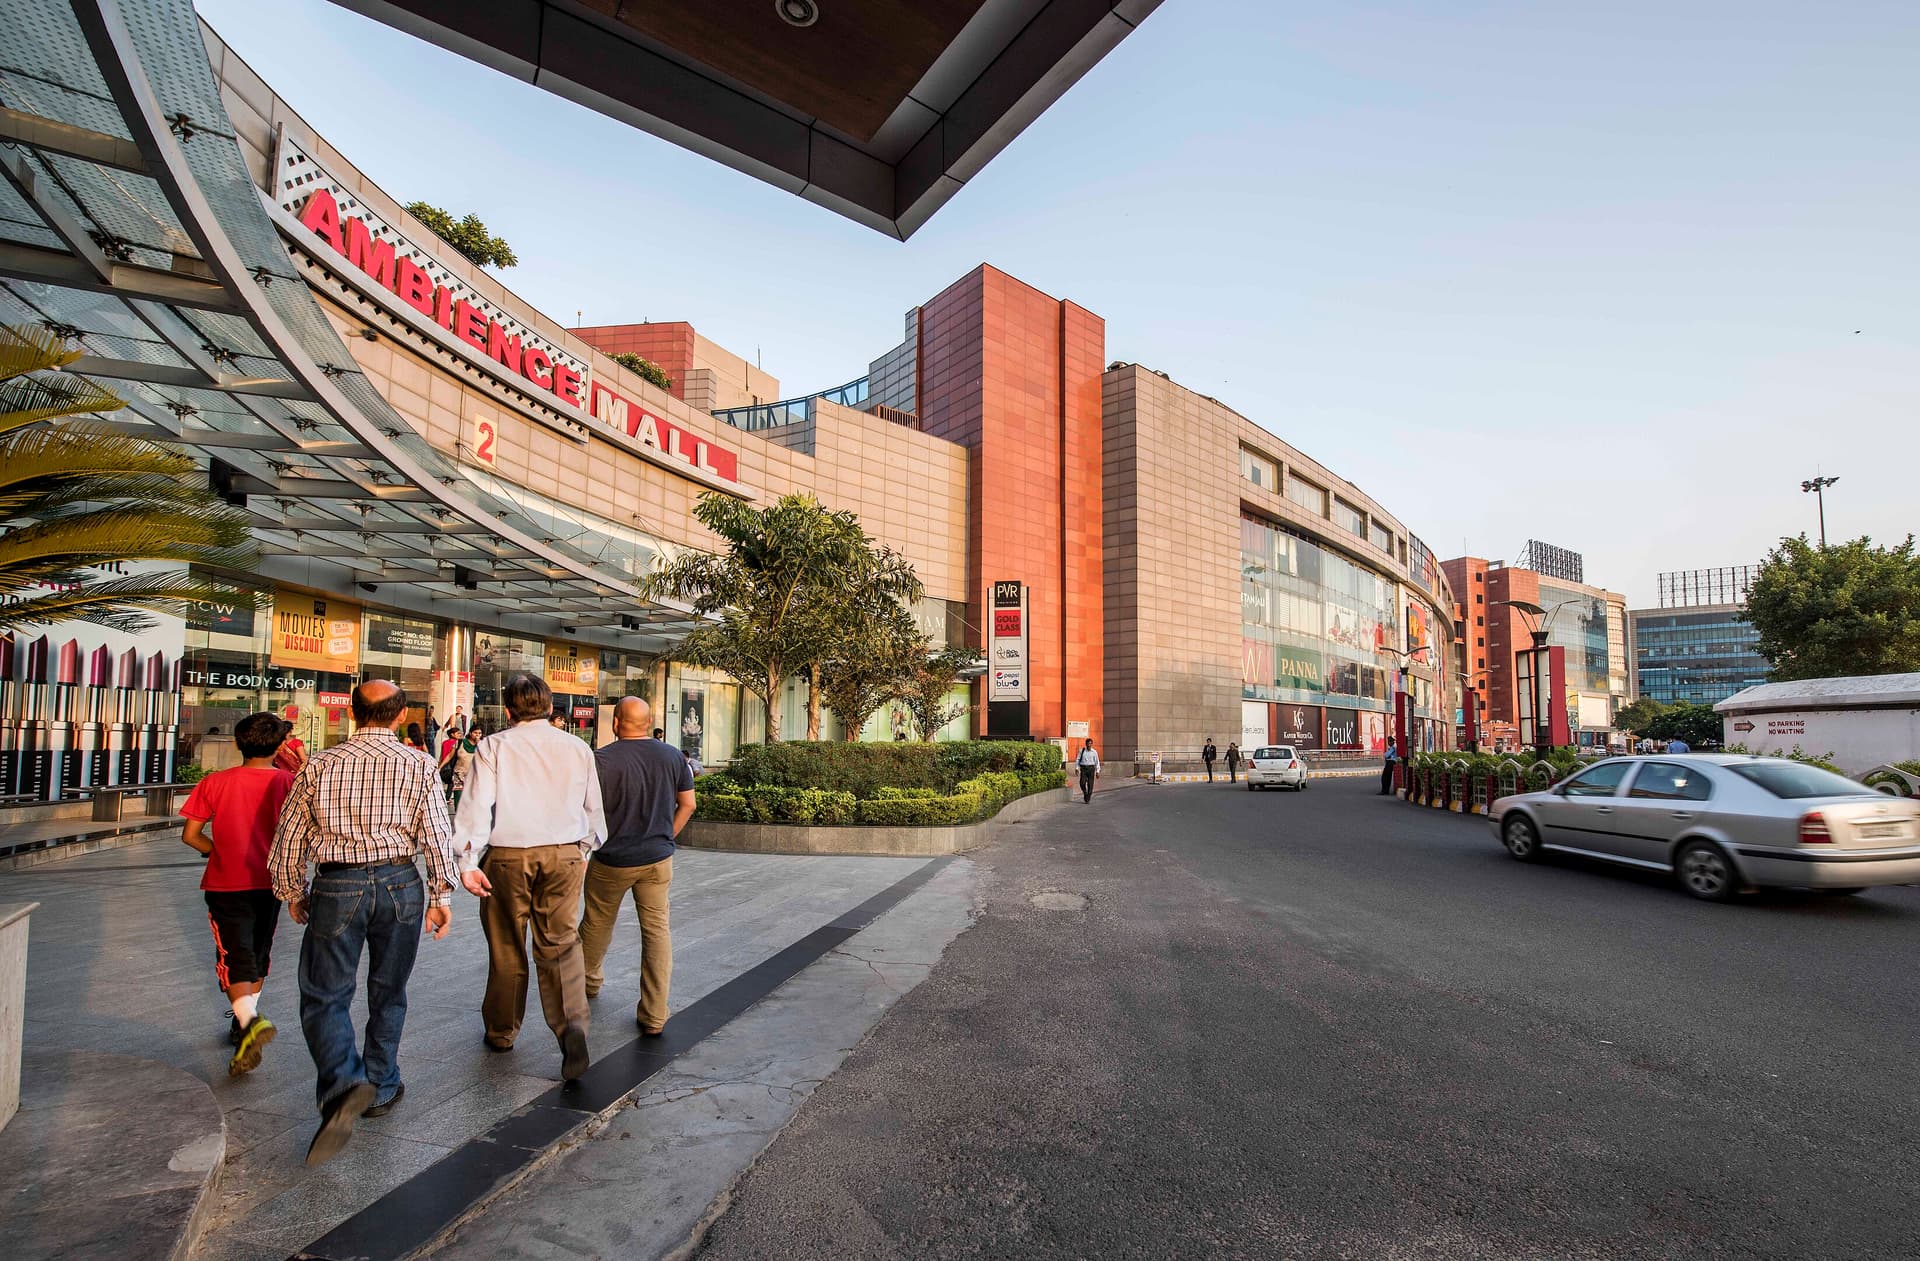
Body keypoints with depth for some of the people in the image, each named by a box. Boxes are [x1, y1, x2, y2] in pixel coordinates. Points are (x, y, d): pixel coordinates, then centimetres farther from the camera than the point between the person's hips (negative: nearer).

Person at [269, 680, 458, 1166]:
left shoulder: (320, 765, 2)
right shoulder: (418, 765, -2)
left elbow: (288, 838, 7)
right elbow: (437, 836, -5)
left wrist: (292, 893, 21)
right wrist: (440, 895, 4)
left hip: (337, 887, 0)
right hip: (400, 883, 1)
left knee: (324, 996, 8)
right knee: (388, 994, 16)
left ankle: (343, 1085, -13)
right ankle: (381, 1089, 28)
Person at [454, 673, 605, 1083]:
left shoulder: (494, 747, -1)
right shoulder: (577, 749, 6)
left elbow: (476, 804, -10)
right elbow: (594, 809, 11)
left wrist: (467, 861, -11)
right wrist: (585, 850, 26)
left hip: (507, 855, -1)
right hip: (564, 855, 1)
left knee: (507, 947, 15)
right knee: (560, 944, 7)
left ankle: (501, 1031, 31)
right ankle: (571, 1022, -13)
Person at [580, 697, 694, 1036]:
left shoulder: (602, 760, -15)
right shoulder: (672, 755, -3)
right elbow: (687, 805, 3)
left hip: (612, 860, -2)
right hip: (658, 858, 2)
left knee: (597, 923, 22)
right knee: (657, 929, 5)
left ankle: (589, 981, 46)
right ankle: (654, 1016, 6)